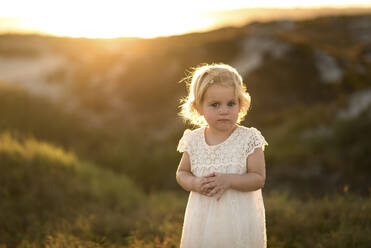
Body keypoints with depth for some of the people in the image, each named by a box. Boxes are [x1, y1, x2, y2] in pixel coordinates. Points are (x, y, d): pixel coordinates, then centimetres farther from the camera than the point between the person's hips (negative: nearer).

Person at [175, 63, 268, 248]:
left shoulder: (248, 139, -9)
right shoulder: (193, 140, -1)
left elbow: (259, 178, -10)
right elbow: (182, 173, 9)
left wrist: (228, 181, -24)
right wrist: (194, 184, -13)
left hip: (238, 218, -2)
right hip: (203, 218, 2)